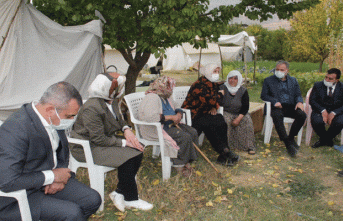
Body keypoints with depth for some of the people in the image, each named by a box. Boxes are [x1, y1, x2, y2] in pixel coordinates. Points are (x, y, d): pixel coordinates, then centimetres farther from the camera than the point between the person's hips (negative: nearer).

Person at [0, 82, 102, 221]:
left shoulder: (54, 121, -3)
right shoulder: (16, 129, -28)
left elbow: (62, 152, 16)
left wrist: (60, 177, -4)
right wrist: (53, 176, -22)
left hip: (49, 182, 8)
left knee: (93, 200, -2)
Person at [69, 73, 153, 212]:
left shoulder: (112, 101, 0)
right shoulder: (92, 108, -27)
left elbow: (119, 119, 17)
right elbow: (99, 139, -26)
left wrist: (126, 129, -5)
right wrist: (124, 142, -23)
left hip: (106, 139, 9)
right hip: (88, 147, -9)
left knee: (137, 150, -8)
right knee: (127, 157, -26)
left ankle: (119, 193, -2)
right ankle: (130, 199, -5)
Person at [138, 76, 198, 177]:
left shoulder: (166, 97, 14)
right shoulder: (152, 98, -18)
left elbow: (177, 109, 22)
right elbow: (151, 117, -33)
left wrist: (179, 114, -4)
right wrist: (171, 117, -26)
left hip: (170, 125, 10)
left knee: (193, 132, -7)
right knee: (185, 137, -24)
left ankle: (186, 161, -4)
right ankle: (179, 164, -8)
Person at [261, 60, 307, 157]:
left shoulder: (293, 80, 21)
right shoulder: (268, 80, 12)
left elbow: (298, 94, 17)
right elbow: (263, 95, 5)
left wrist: (299, 102, -8)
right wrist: (274, 102, -13)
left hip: (291, 106, 3)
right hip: (277, 107, -3)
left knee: (302, 115, -28)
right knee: (277, 116, -38)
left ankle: (291, 137, -8)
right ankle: (287, 143, -34)